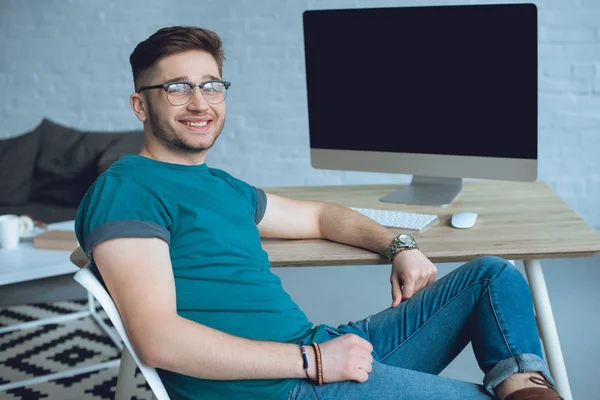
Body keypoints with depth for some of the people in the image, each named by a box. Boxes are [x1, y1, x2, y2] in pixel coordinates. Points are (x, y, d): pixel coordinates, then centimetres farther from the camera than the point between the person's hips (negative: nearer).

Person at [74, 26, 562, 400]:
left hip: (321, 351, 10)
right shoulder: (124, 191, -9)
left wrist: (398, 246, 11)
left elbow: (319, 216, 33)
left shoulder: (222, 186, 19)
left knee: (493, 274, 8)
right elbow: (158, 338, -21)